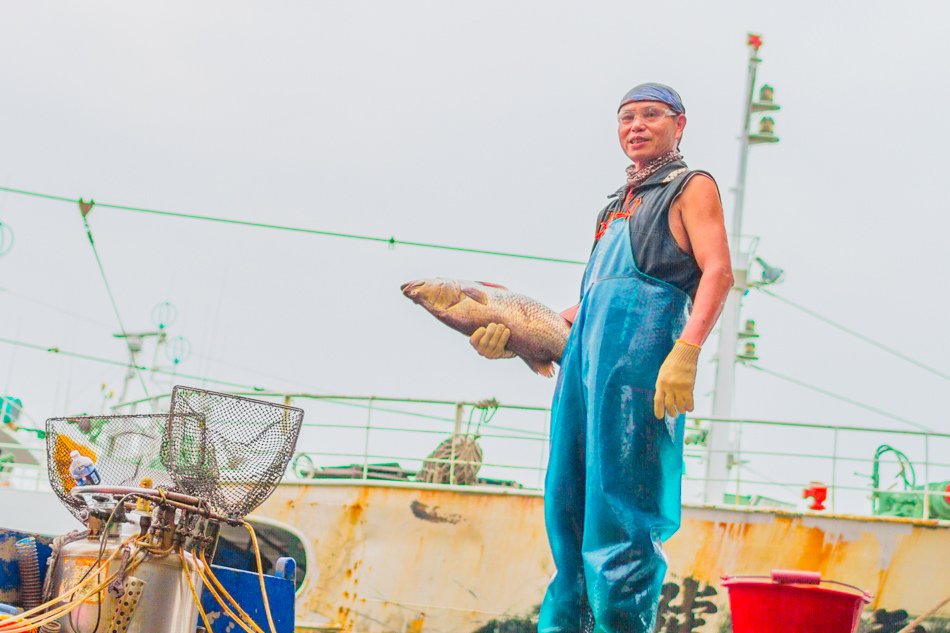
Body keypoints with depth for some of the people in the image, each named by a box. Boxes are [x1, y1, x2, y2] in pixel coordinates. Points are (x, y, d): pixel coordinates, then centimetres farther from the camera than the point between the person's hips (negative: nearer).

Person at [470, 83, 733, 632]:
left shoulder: (692, 186, 11)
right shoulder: (618, 205, 32)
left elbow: (718, 271, -4)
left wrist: (687, 351, -20)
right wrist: (518, 334, 18)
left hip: (642, 342, -7)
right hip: (583, 351, 7)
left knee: (618, 507, -13)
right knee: (568, 502, 4)